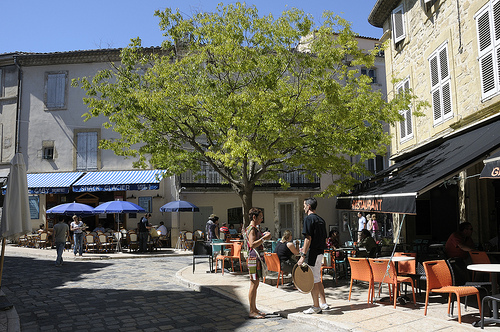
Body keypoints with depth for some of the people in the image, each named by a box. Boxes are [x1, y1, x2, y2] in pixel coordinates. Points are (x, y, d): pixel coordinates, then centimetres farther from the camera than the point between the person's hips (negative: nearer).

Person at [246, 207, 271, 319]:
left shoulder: (255, 228, 18)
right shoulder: (251, 229, -14)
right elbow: (252, 244, -26)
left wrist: (263, 235, 16)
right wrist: (264, 238, -24)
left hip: (258, 259, 11)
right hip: (254, 259, -11)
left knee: (256, 284, 13)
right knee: (254, 285, -6)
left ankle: (254, 309, 21)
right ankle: (252, 312, 0)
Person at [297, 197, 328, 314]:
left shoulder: (309, 218, -12)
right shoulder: (321, 220, 14)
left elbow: (308, 239, -19)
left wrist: (303, 256, -18)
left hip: (312, 253, -9)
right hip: (320, 252, 9)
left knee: (312, 280, -1)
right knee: (317, 279, 18)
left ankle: (316, 307, 5)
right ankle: (323, 303, 22)